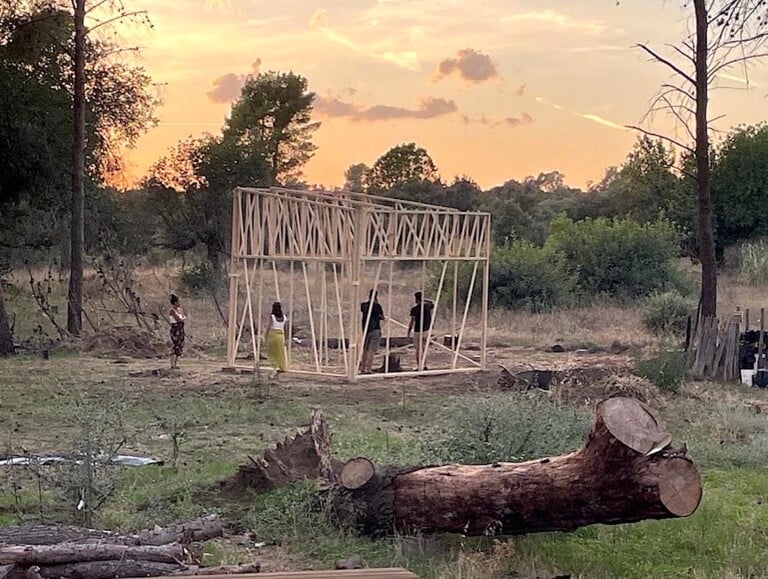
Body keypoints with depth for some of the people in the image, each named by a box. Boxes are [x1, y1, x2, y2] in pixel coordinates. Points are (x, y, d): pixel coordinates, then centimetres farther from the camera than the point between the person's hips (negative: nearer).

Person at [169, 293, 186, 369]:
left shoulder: (180, 310, 13)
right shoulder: (172, 310, -11)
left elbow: (185, 318, 8)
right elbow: (178, 319, -18)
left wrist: (181, 319, -11)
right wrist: (183, 319, -1)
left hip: (181, 329, 8)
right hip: (175, 329, -8)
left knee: (181, 346, 6)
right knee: (175, 346, -9)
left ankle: (176, 363, 11)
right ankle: (172, 364, -7)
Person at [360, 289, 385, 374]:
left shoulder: (363, 305, 4)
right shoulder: (377, 306, -9)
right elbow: (382, 317, 1)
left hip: (365, 329, 5)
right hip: (375, 330, -5)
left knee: (365, 349, 16)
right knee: (371, 350, -7)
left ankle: (363, 368, 22)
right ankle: (368, 369, -14)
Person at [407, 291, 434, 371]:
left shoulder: (414, 309, -15)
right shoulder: (427, 306, 0)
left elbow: (412, 321, -16)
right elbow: (433, 305, 24)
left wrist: (409, 331, -9)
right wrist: (425, 301, 21)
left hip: (418, 331, -5)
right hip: (427, 330, 5)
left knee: (418, 349, 3)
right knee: (425, 348, 11)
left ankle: (418, 366, 4)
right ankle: (425, 365, 13)